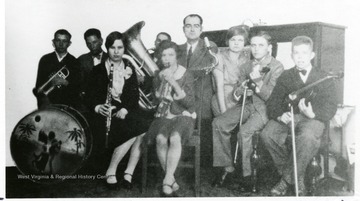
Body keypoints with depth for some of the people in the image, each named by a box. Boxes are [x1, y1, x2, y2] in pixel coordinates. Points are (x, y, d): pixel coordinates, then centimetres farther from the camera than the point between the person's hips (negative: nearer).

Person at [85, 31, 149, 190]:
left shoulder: (130, 70, 17)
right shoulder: (98, 70, 11)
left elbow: (135, 95, 7)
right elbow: (89, 95, 5)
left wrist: (125, 109, -13)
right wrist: (97, 107, -18)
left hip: (127, 112, 3)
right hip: (106, 113, -3)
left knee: (141, 130, -31)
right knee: (137, 131, -32)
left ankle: (128, 174, -20)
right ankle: (111, 171, -17)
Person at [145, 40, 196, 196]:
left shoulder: (186, 75, -1)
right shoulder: (157, 75, 9)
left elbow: (190, 103, -12)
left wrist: (173, 82, -20)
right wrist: (161, 80, -1)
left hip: (183, 115, -2)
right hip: (163, 116, 2)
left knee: (174, 138, -35)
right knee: (161, 139, -31)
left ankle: (167, 180, -25)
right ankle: (172, 180, -18)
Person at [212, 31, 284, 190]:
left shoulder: (277, 67, -5)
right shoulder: (246, 66, 12)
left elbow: (271, 97, -11)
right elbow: (237, 93, 15)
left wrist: (258, 81, -25)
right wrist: (241, 90, -10)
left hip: (265, 107, -5)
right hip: (247, 104, 6)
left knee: (244, 132, -31)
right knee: (219, 123, -18)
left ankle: (247, 174, -12)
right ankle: (227, 168, -9)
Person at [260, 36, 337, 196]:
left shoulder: (323, 78, 7)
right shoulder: (285, 77, 14)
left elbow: (330, 107, 0)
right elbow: (273, 103, 6)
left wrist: (313, 114, -21)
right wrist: (280, 114, -19)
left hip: (313, 118, -3)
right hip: (288, 117, 3)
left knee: (307, 137, -38)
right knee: (267, 134, -28)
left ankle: (288, 178, -17)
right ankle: (297, 179, -12)